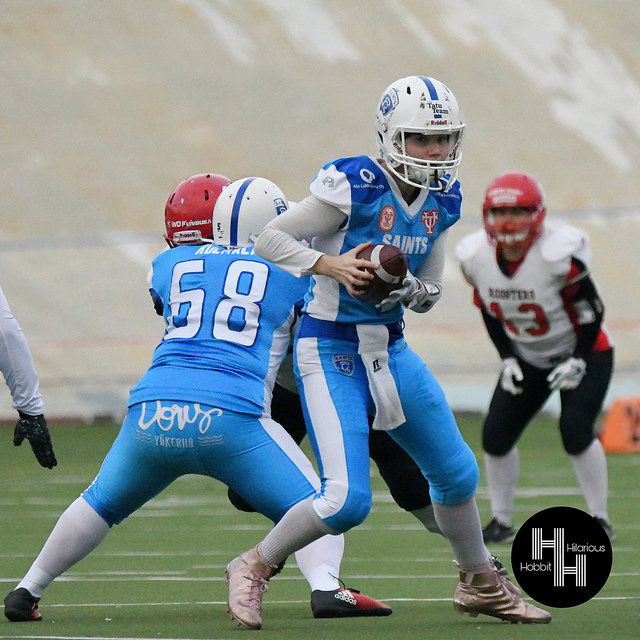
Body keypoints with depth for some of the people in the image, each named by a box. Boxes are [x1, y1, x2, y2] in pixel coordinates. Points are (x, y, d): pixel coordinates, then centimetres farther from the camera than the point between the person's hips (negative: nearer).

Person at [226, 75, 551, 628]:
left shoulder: (443, 199, 4)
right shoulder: (354, 187, -18)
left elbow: (430, 292, 12)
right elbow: (270, 240, -11)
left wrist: (407, 289, -10)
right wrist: (331, 265, -24)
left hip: (390, 348, 7)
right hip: (330, 350, -7)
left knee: (457, 473, 15)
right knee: (348, 500, -16)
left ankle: (482, 586, 36)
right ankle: (253, 568, 5)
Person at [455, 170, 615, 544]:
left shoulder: (558, 255, -29)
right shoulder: (476, 257, -12)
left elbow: (591, 310, -17)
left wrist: (578, 361, -18)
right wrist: (507, 359, -2)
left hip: (584, 355, -5)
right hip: (528, 359, 5)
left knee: (575, 431, -21)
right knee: (496, 435, -4)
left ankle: (600, 520, -7)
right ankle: (502, 521, 12)